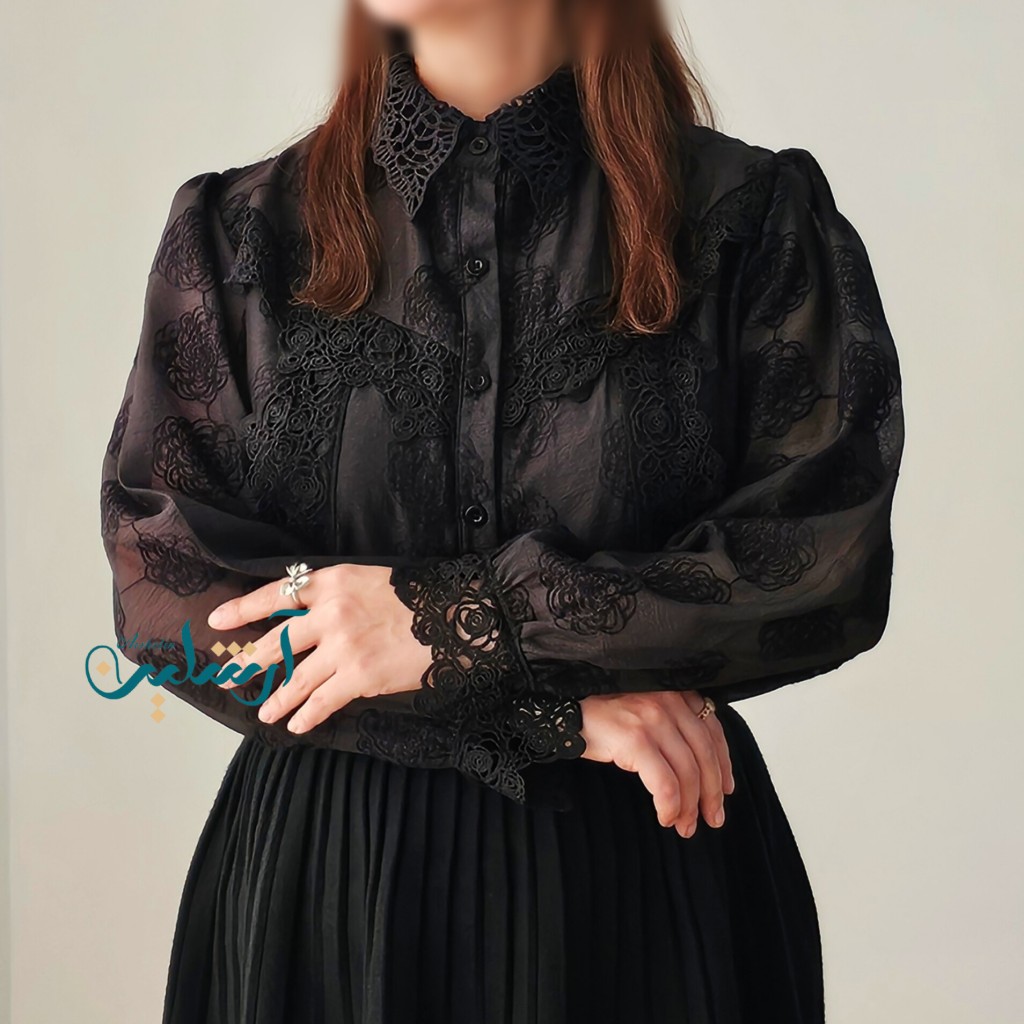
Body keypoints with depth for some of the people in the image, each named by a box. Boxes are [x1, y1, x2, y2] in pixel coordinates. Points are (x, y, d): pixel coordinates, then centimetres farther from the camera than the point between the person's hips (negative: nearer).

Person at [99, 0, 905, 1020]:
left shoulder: (751, 219, -2)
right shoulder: (236, 233, 2)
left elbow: (830, 561, -10)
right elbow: (161, 584, -7)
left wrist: (453, 620, -16)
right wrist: (553, 705, -14)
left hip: (651, 875, 0)